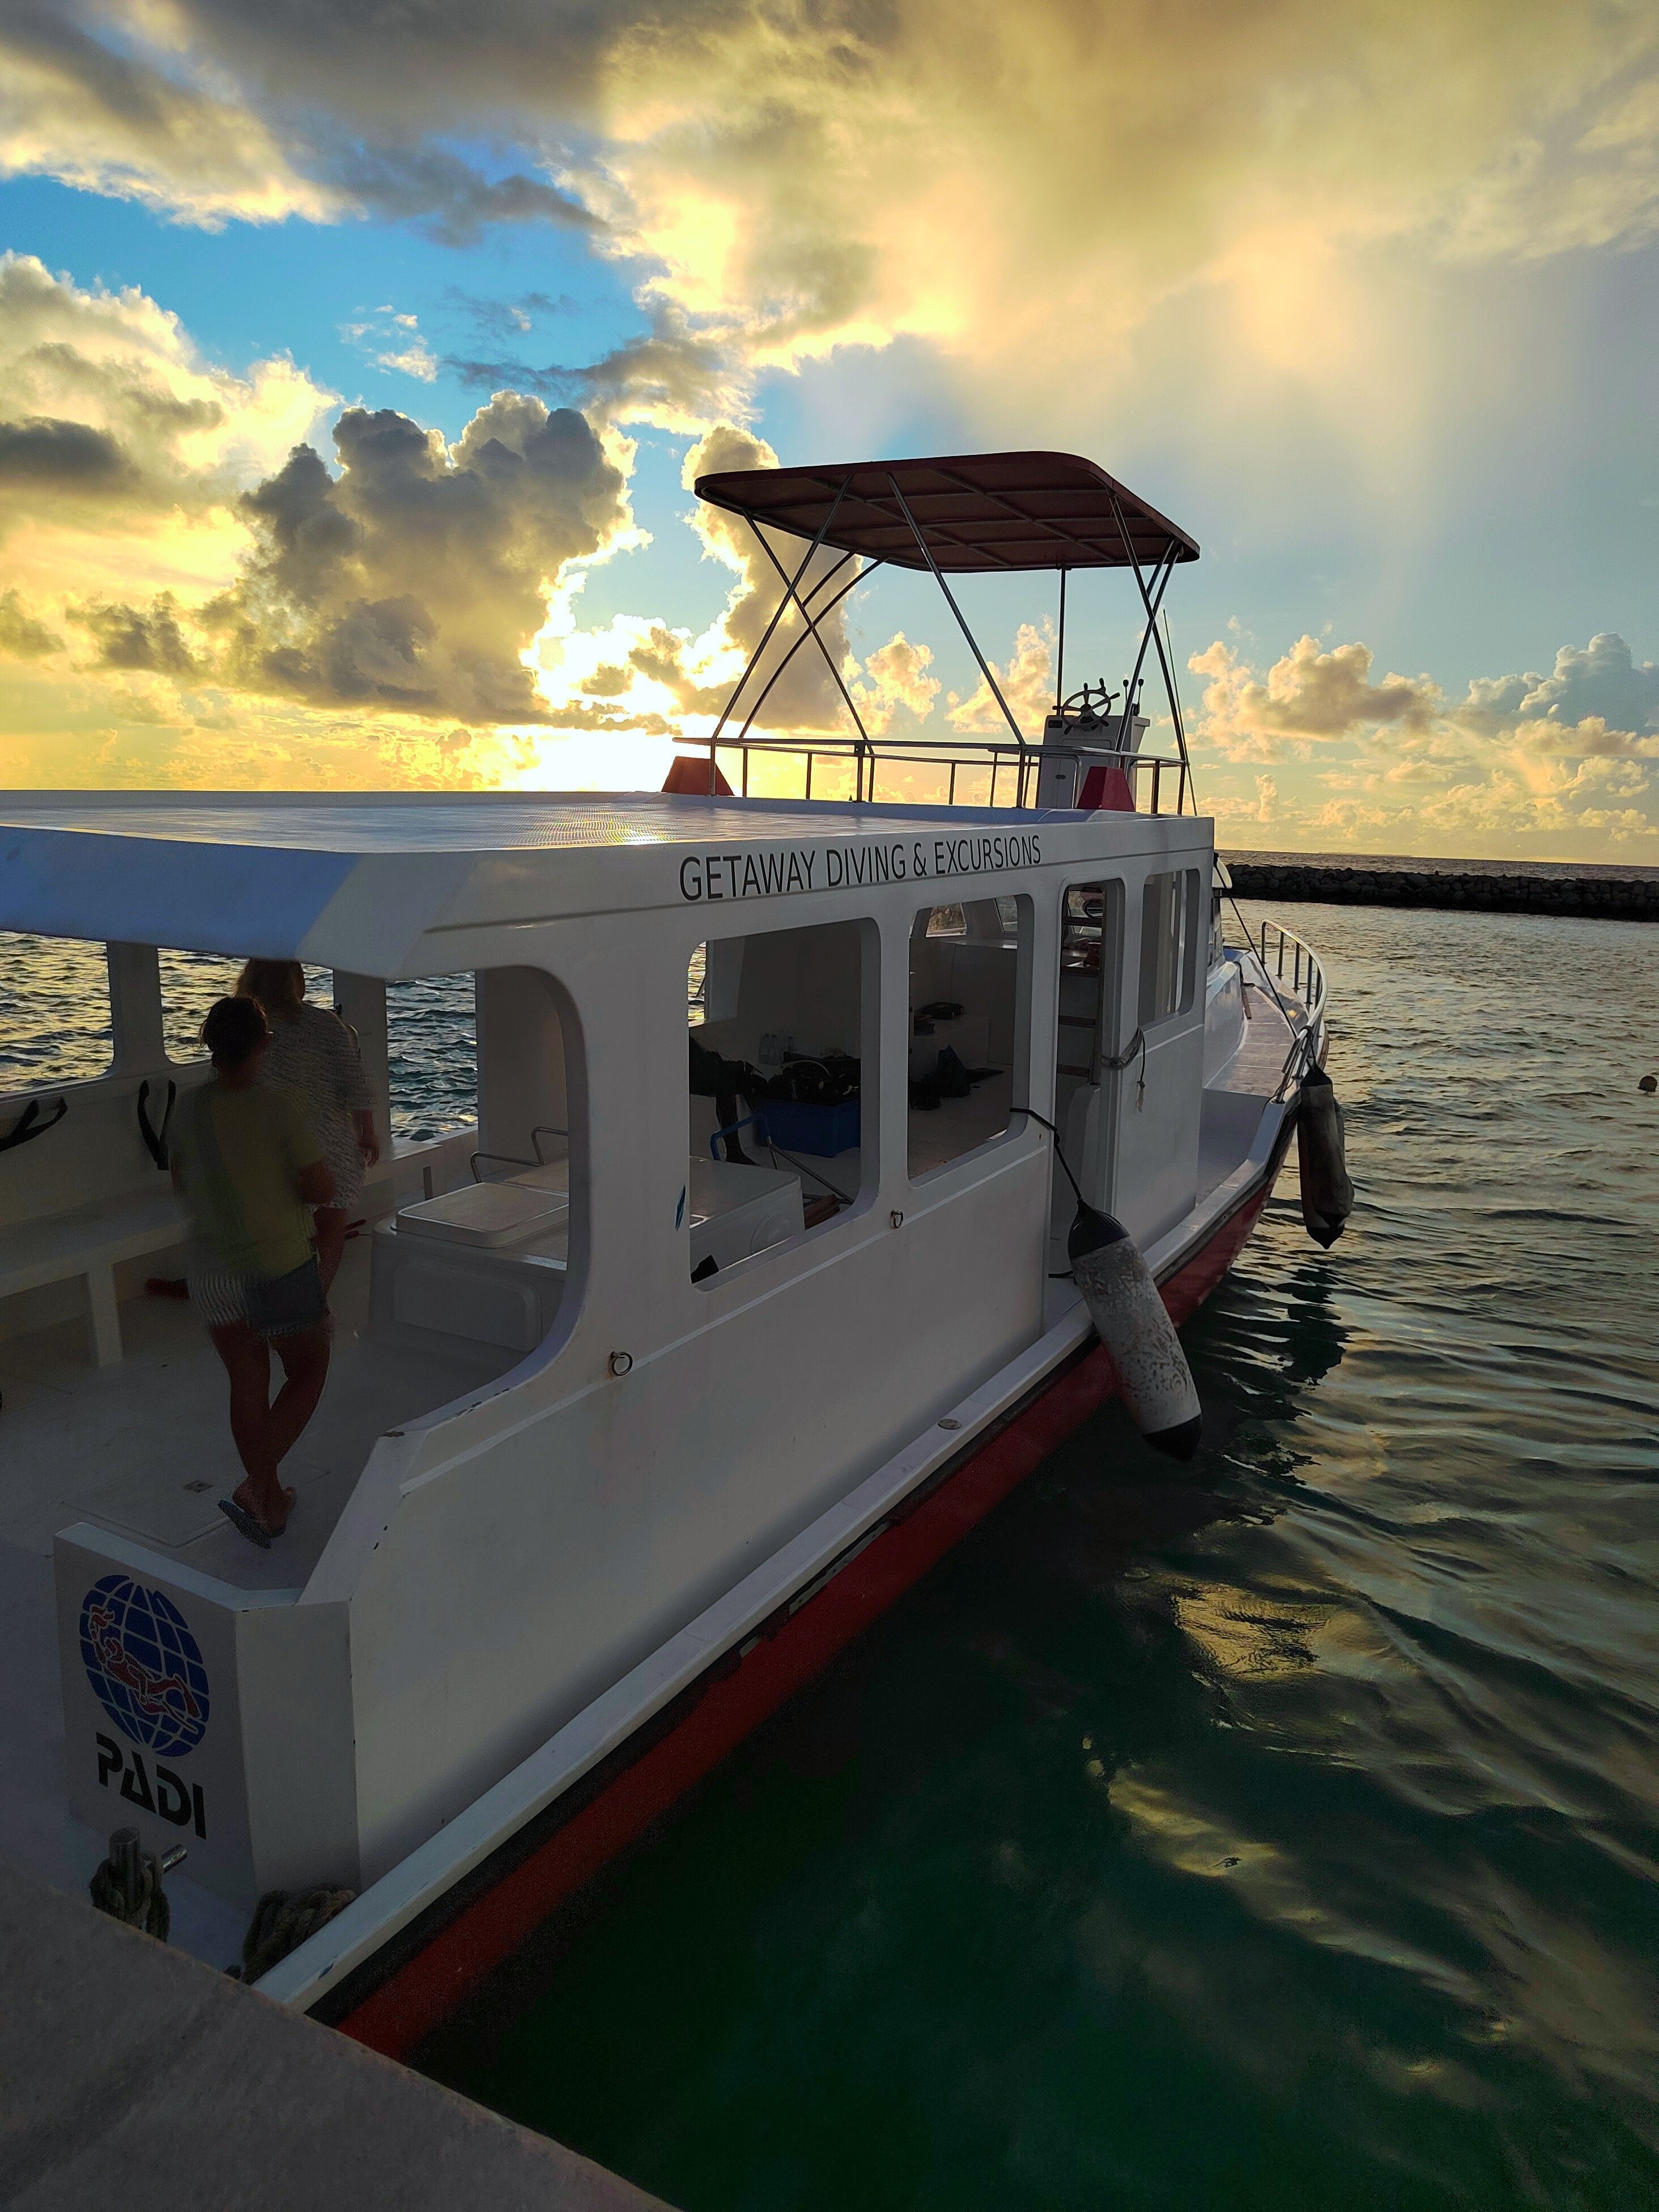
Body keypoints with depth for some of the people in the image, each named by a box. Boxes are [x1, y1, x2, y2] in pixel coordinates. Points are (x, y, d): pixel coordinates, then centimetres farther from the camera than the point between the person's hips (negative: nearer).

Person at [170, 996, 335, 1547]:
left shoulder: (188, 1109, -3)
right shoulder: (280, 1107, -19)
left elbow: (182, 1186, 11)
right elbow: (322, 1191, -17)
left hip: (209, 1269, 5)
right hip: (279, 1266, -5)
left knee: (247, 1383, 18)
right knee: (308, 1371, 16)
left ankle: (270, 1503, 30)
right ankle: (253, 1488, 3)